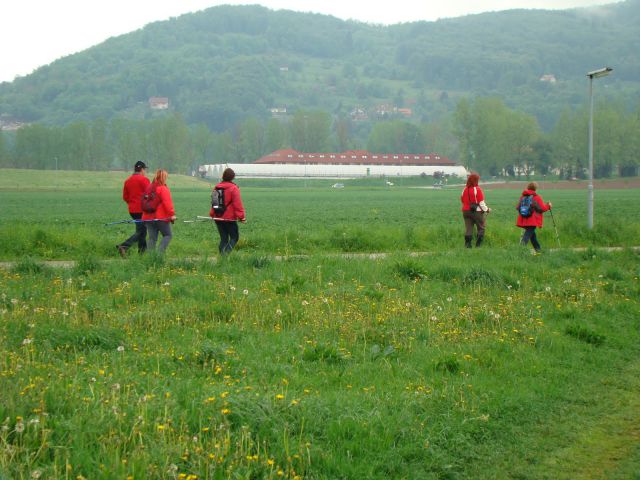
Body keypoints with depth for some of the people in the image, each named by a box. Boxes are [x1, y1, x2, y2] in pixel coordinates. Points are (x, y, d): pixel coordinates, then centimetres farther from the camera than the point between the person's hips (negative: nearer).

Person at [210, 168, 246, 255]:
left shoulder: (216, 187, 8)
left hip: (218, 218, 6)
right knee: (234, 237, 3)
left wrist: (212, 214, 25)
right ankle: (225, 253, -17)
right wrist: (242, 217, -12)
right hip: (230, 218, -6)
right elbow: (238, 204, -15)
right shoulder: (233, 188, -12)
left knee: (223, 238, 12)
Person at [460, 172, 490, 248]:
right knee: (481, 228, 8)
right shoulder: (477, 189, -12)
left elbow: (462, 201, 11)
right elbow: (481, 203, -11)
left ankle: (467, 244, 0)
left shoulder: (464, 190, 5)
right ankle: (478, 244, 3)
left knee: (468, 228, 6)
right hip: (477, 212, -5)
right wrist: (487, 209, 3)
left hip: (466, 211, 5)